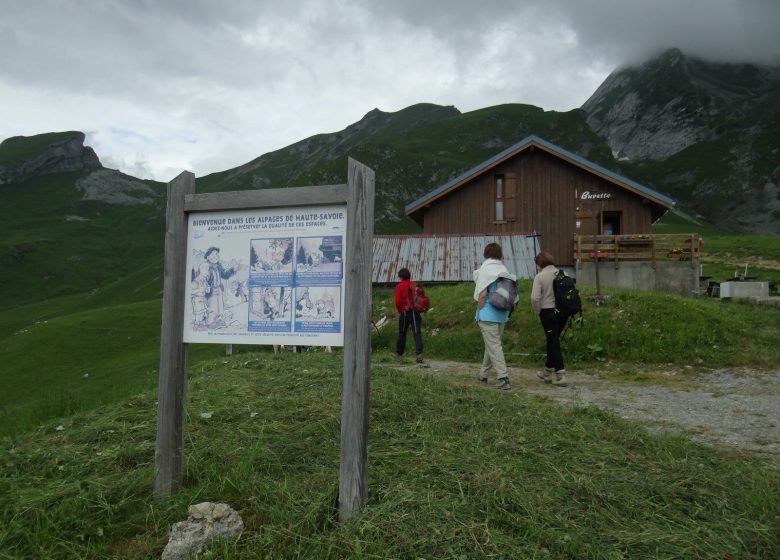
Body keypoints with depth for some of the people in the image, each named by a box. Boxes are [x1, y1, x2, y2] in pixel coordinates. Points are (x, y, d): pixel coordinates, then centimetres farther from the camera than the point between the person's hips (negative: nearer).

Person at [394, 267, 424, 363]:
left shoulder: (399, 286, -4)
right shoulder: (415, 285, 8)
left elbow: (397, 301, -11)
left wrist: (399, 311, 4)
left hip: (405, 313, -2)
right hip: (415, 312, 2)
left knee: (402, 333, 15)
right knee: (417, 333, -3)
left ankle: (399, 353, 28)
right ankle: (419, 354, -16)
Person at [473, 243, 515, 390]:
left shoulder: (485, 270, -9)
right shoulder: (504, 270, 7)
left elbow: (483, 293, -17)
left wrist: (478, 311, -6)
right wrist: (507, 309, 16)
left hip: (488, 315, -6)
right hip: (502, 315, 6)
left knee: (494, 346, -4)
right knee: (492, 344, 16)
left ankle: (502, 377, -10)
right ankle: (483, 374, 28)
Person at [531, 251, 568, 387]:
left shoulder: (539, 277, -10)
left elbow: (535, 298, -18)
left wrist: (537, 311, -2)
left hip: (548, 311, -5)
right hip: (563, 311, 5)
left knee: (553, 342, 2)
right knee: (553, 340, 19)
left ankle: (560, 376, -3)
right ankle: (548, 372, 31)